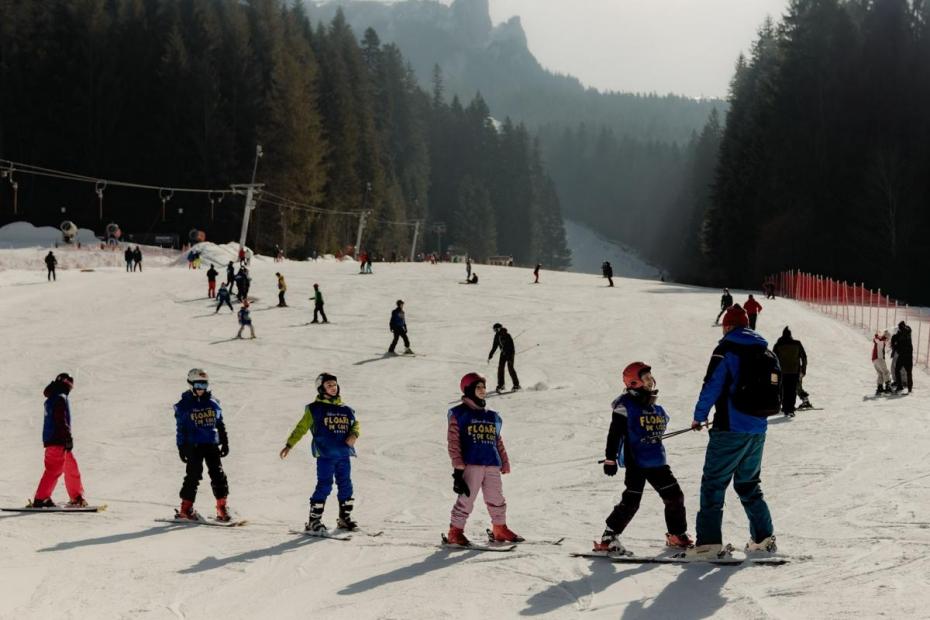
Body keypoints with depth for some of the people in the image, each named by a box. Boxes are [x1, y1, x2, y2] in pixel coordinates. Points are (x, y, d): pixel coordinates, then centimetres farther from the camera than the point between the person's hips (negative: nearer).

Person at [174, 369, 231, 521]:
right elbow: (181, 428, 0)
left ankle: (222, 507, 3)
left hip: (212, 445, 3)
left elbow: (220, 424, 16)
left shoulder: (213, 403, 10)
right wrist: (181, 448, -3)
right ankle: (185, 509, 3)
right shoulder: (184, 405, -1)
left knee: (218, 475, -1)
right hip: (193, 446, -3)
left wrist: (225, 443, 14)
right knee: (194, 476, -5)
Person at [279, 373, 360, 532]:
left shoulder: (345, 409, 15)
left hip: (344, 454, 5)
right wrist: (289, 444, -6)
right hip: (325, 454, -5)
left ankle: (345, 518, 21)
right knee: (324, 486, -8)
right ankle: (314, 520, -2)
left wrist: (354, 434, -4)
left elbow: (355, 423, 18)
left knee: (346, 485, 8)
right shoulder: (315, 409, 2)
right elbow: (301, 428, 1)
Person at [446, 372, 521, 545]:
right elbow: (453, 442, -5)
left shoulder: (493, 416, 18)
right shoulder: (459, 414, 0)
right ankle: (455, 532, 3)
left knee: (497, 499, 10)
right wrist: (458, 467, -11)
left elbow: (498, 442, 21)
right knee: (466, 499, -6)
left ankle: (500, 529, 25)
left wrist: (505, 464, 18)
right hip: (470, 465, -5)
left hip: (493, 466, 5)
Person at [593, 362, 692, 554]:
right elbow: (614, 434, -11)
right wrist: (610, 459, -12)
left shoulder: (655, 408, 12)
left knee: (675, 496, 9)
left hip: (657, 462, 7)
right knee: (630, 502, -10)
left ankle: (677, 535, 26)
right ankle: (608, 538, 0)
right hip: (636, 463, -7)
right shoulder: (625, 405, -10)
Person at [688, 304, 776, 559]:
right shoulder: (765, 351, 12)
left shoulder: (726, 349, -9)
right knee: (749, 484, 20)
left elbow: (712, 386, -13)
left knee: (713, 483, -4)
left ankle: (709, 541, -11)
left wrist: (699, 416, -1)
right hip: (758, 429, 7)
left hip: (730, 429, -7)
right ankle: (764, 538, 20)